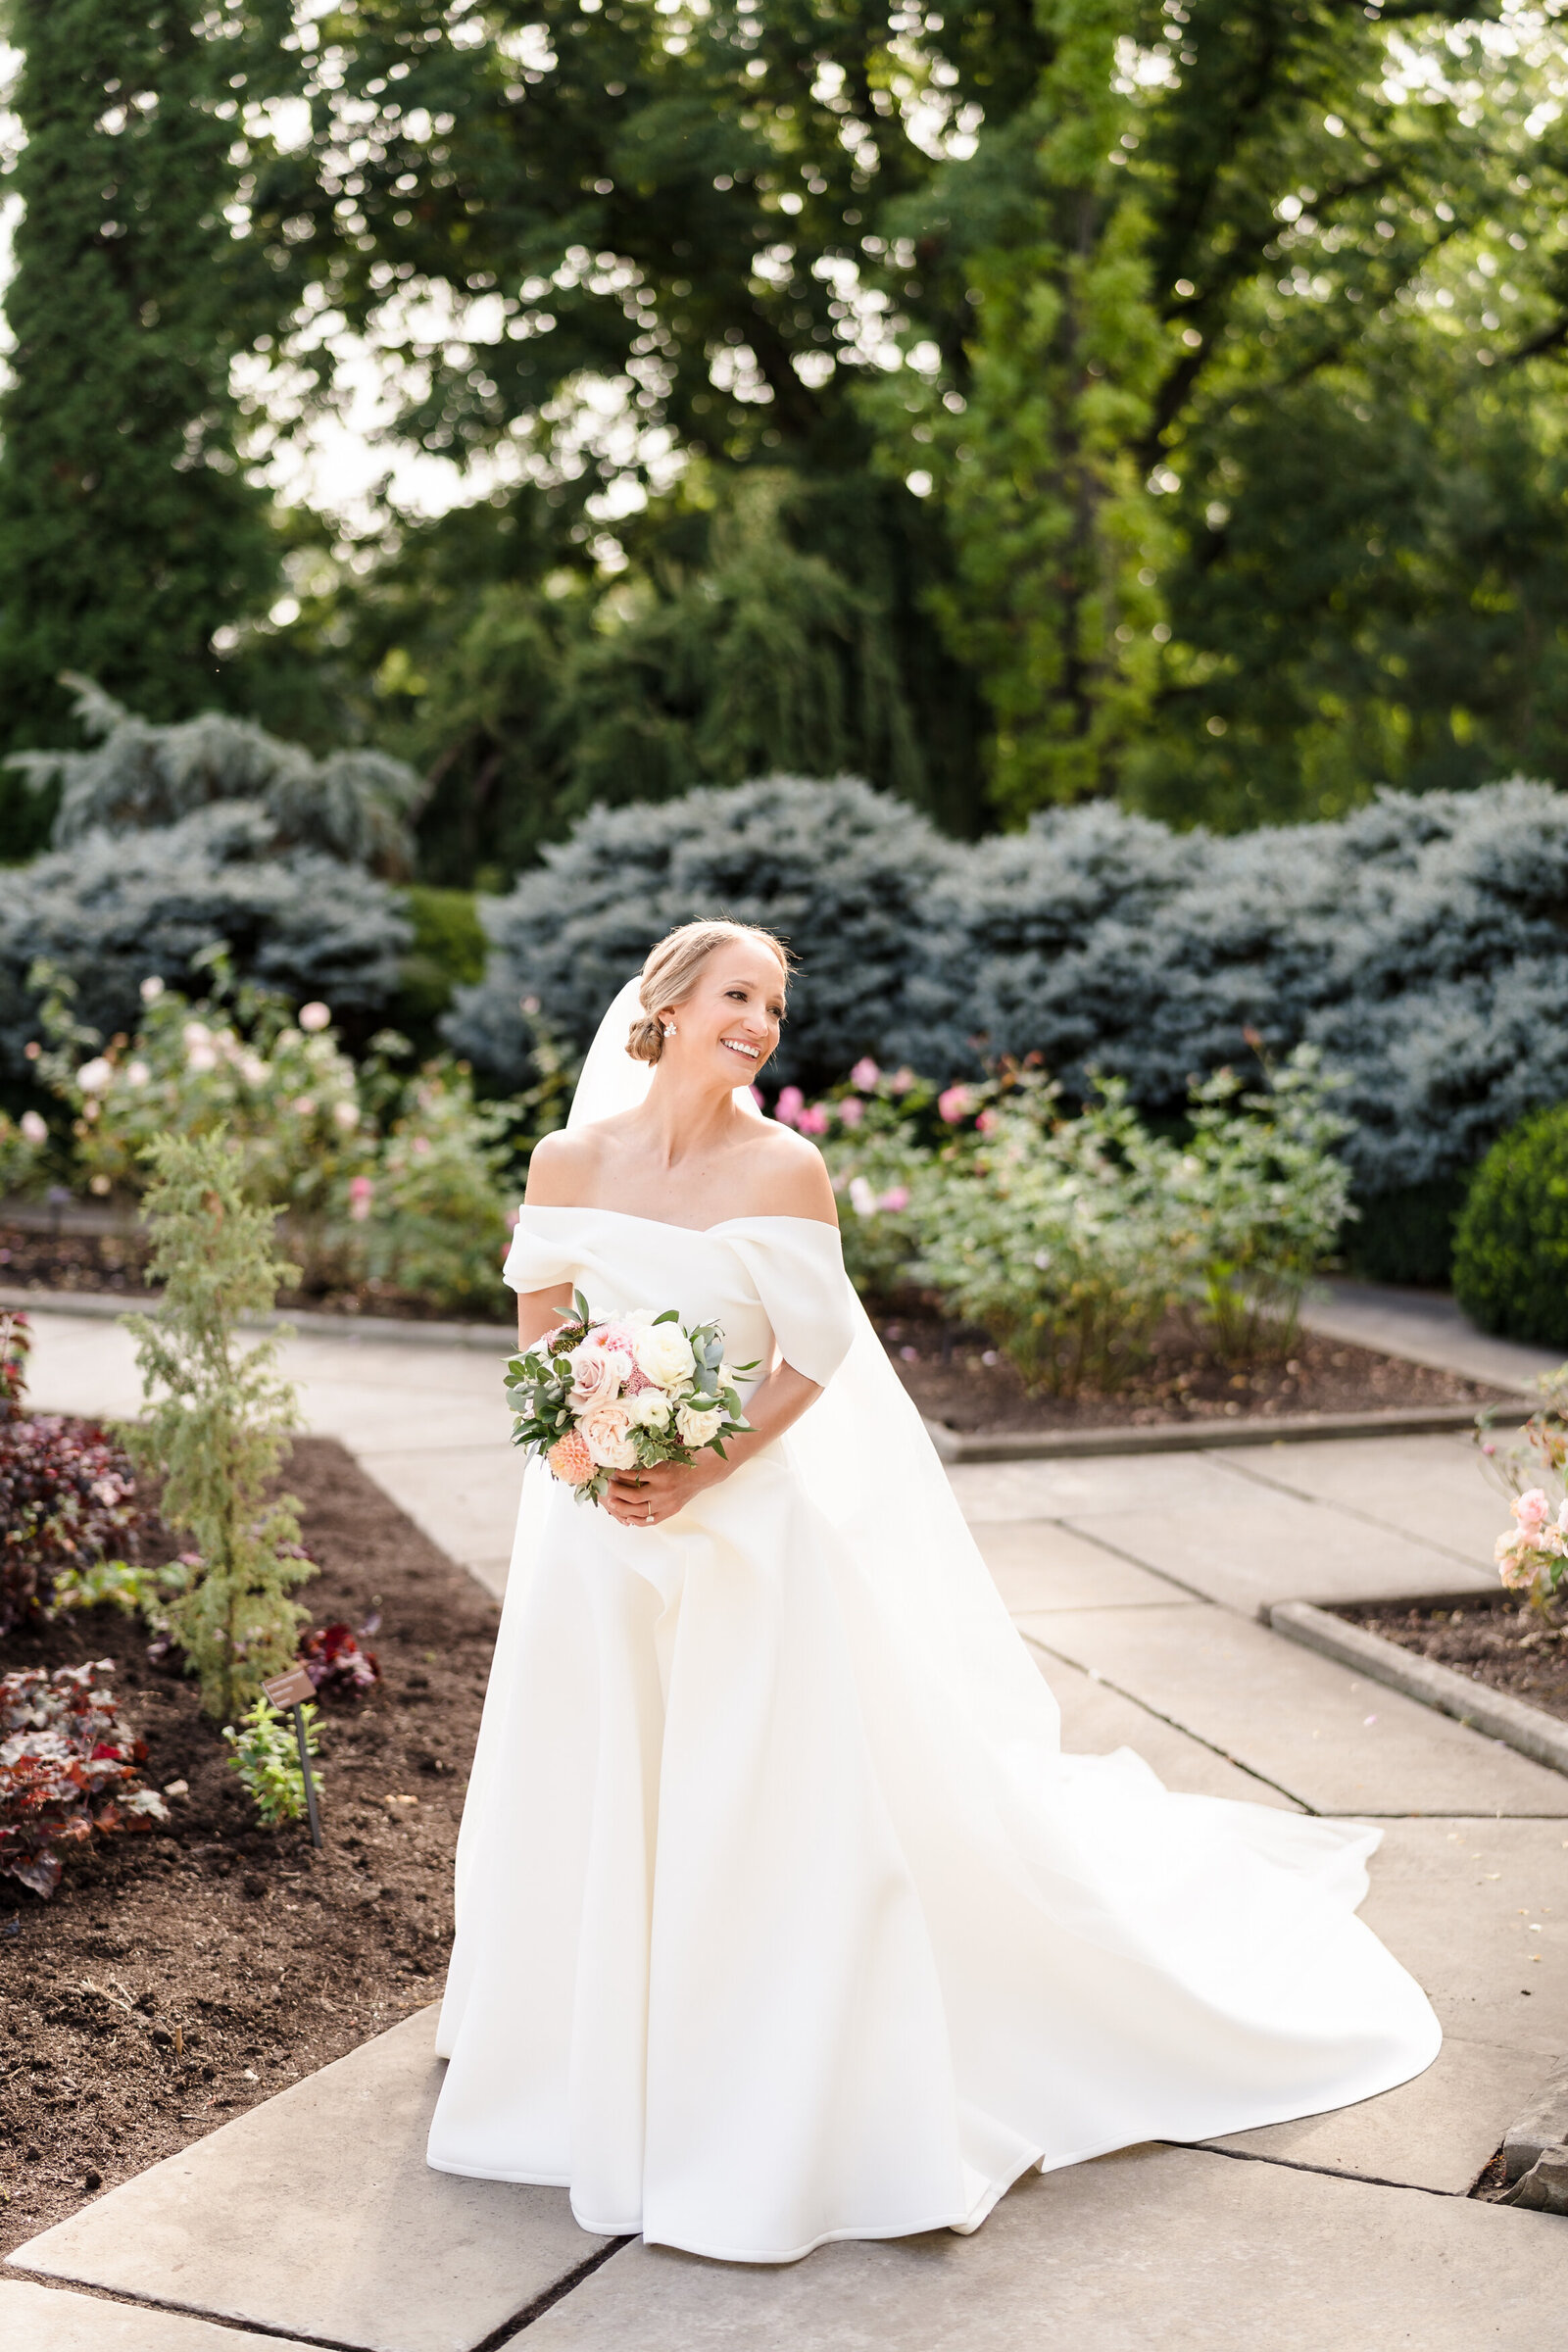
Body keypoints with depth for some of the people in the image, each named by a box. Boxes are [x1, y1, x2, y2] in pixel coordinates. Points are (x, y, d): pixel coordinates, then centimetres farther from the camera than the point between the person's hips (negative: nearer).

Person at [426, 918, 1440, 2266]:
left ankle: (773, 2123, 18)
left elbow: (810, 1363, -8)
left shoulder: (782, 1170, -11)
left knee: (760, 1819, 0)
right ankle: (596, 2076, 38)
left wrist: (702, 1474, -18)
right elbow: (538, 1326, 7)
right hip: (597, 1524, 3)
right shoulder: (571, 1161, -3)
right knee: (591, 1811, 16)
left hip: (744, 1520, -3)